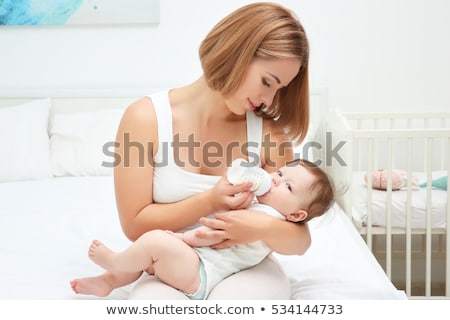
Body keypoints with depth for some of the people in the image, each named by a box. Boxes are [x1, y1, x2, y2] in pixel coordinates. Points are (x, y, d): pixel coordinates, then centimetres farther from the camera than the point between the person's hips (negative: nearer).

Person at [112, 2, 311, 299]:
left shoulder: (268, 131, -4)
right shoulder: (146, 118, -8)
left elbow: (301, 240, -2)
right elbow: (135, 224, -7)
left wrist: (267, 229, -26)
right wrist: (209, 202, -21)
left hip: (246, 270, 2)